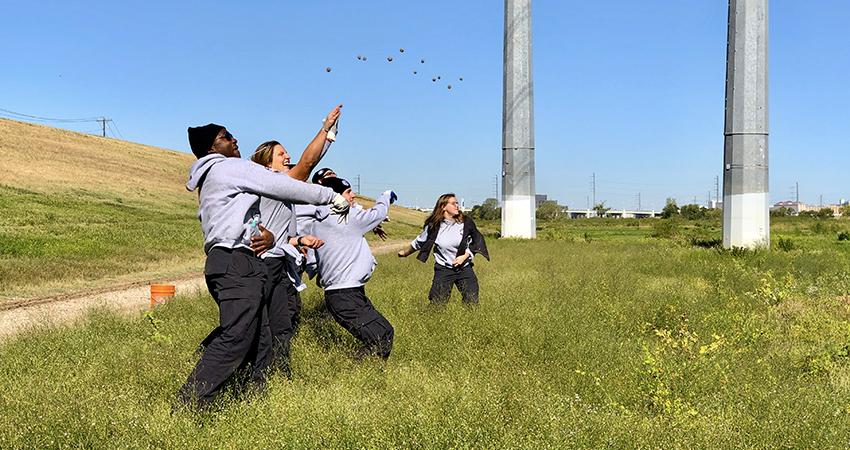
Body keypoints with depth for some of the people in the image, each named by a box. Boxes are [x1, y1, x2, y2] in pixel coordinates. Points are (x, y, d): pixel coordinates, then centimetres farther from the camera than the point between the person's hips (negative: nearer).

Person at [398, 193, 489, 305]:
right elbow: (419, 242, 10)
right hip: (443, 269, -1)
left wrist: (465, 256, -8)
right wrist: (405, 253, 22)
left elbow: (475, 242, 7)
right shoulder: (434, 226, -7)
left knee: (472, 303, 0)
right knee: (437, 305, -1)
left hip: (464, 268, 1)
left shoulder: (466, 222, -6)